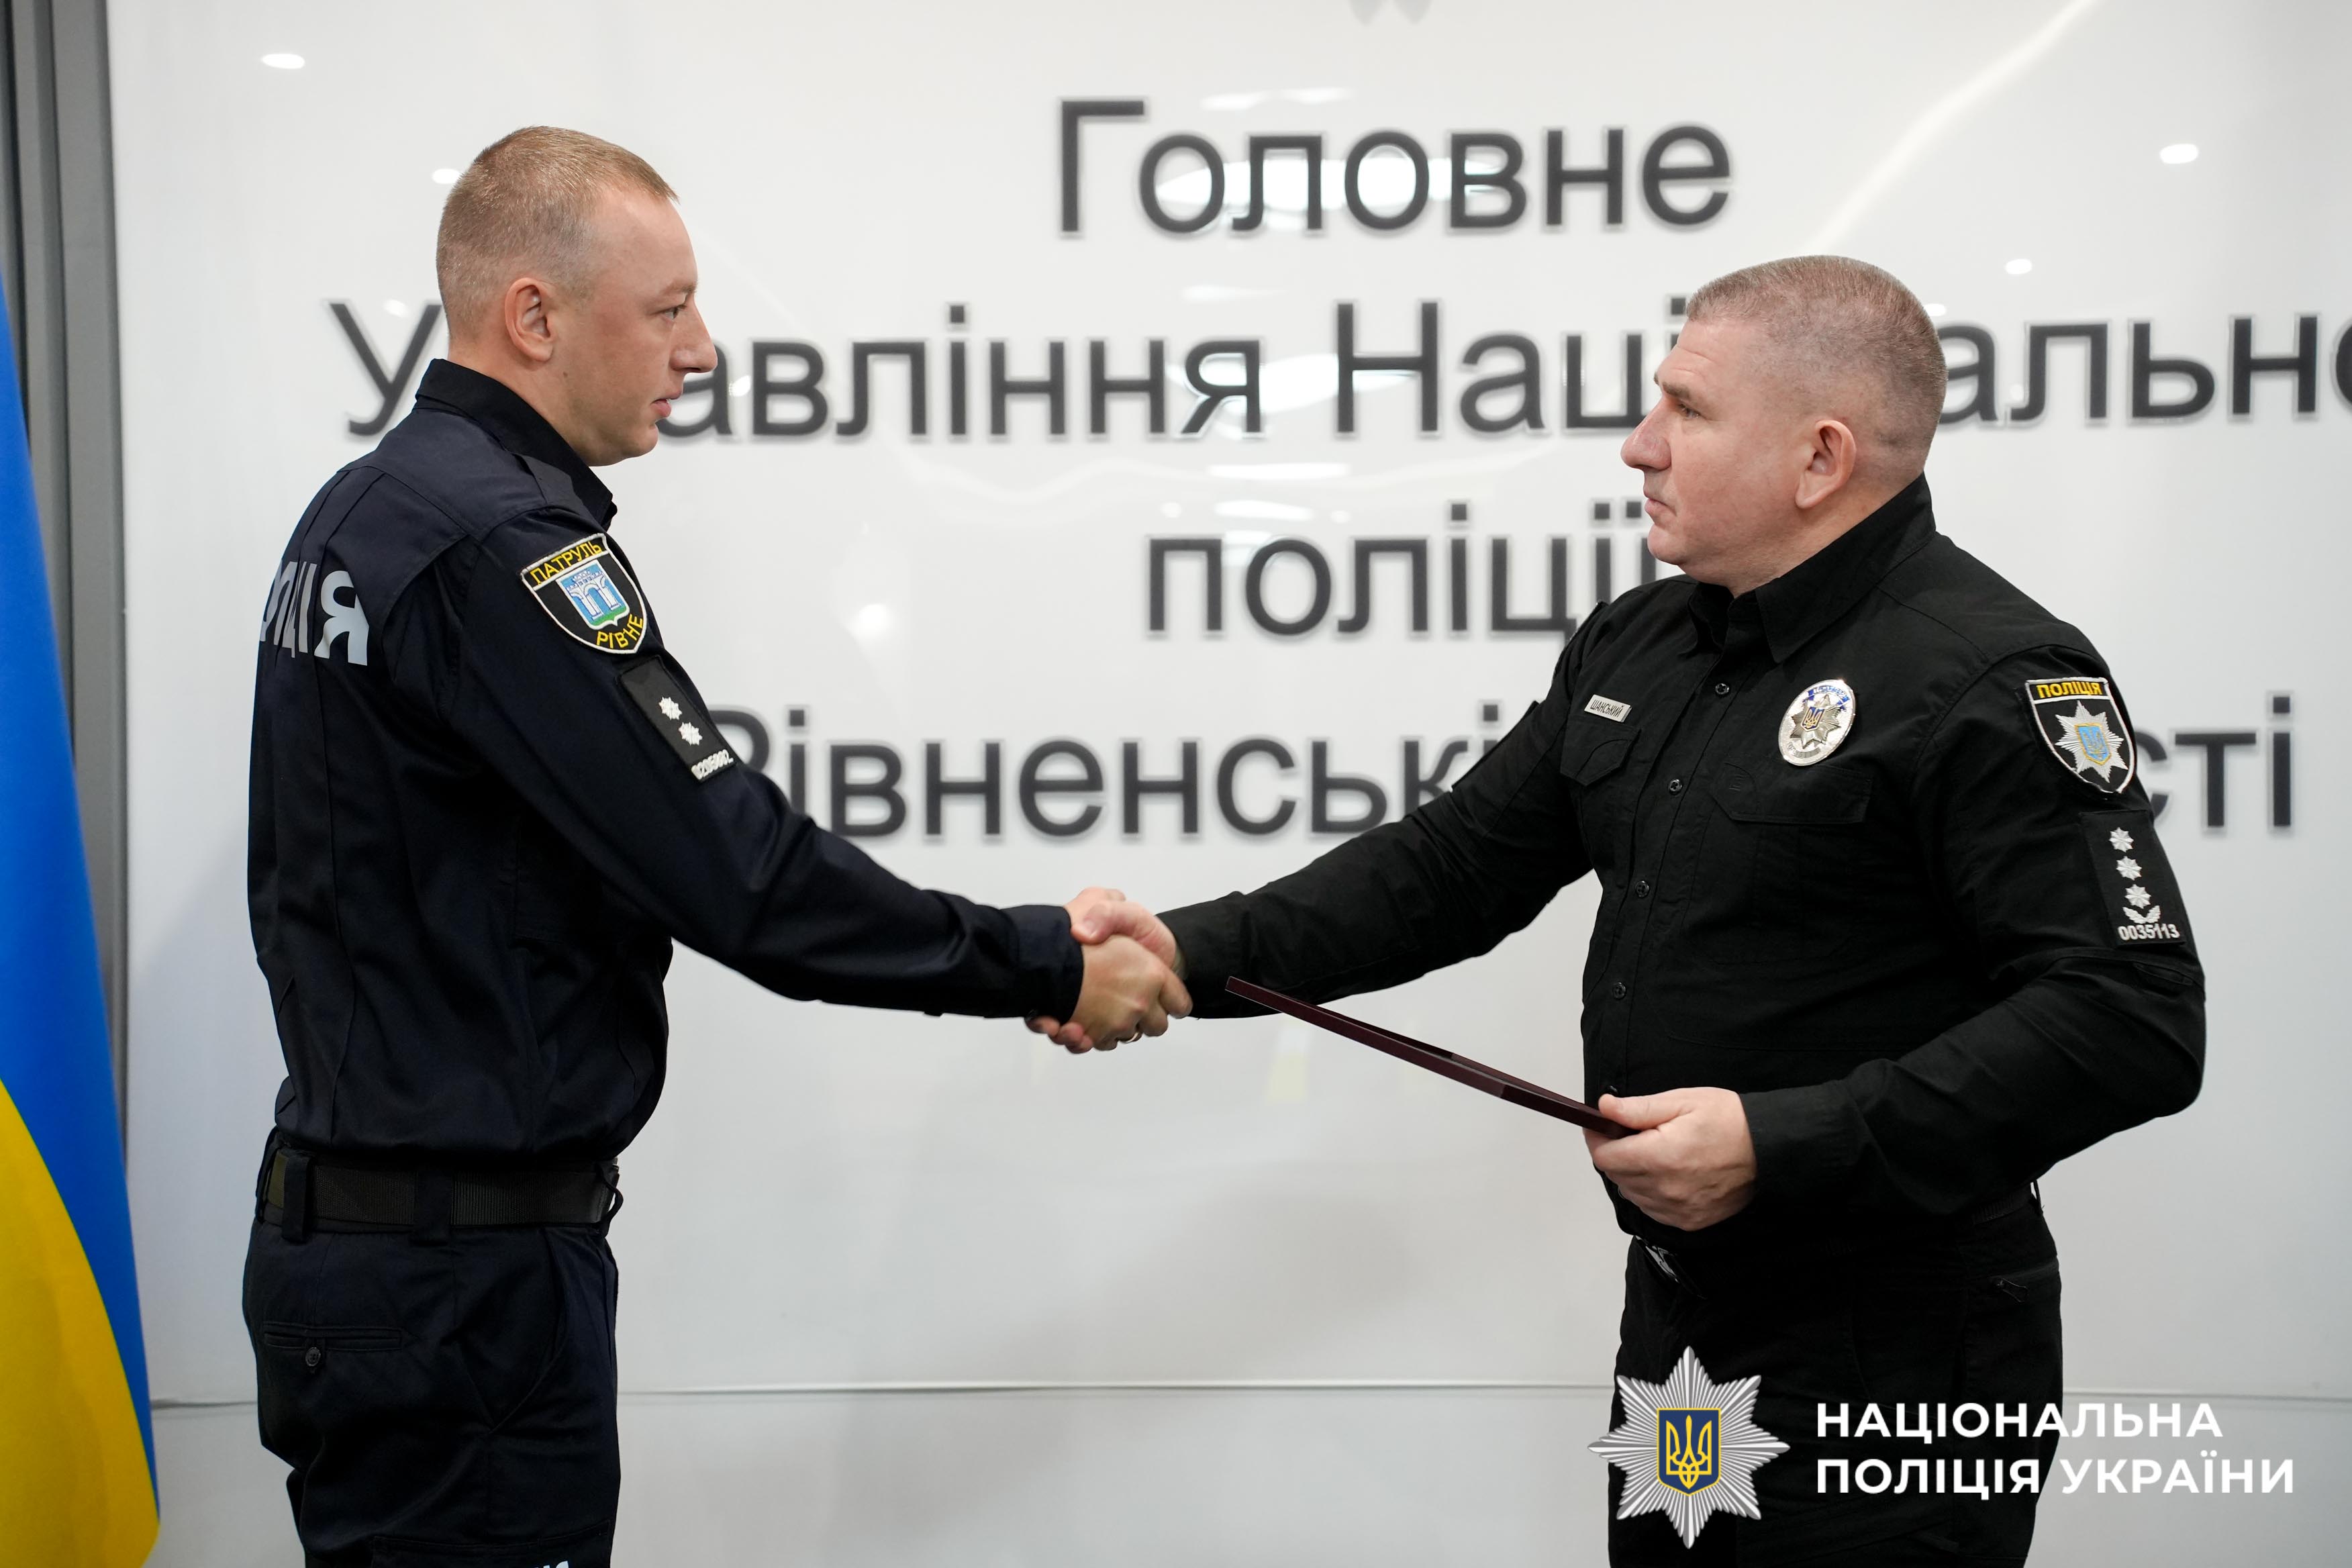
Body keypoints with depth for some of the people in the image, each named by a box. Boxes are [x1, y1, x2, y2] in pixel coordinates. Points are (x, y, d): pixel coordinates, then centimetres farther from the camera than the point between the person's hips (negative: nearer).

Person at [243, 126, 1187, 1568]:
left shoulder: (363, 511, 10)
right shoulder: (499, 542, -21)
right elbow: (736, 871, -24)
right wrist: (1049, 968, -15)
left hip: (347, 1218, 10)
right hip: (465, 1273, -10)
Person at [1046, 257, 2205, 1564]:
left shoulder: (1993, 681, -17)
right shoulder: (1636, 649, 8)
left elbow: (2134, 1019, -23)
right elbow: (1456, 863, 10)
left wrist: (1785, 1147, -26)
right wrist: (1198, 954, -3)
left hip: (1889, 1361, -8)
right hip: (1676, 1317, 8)